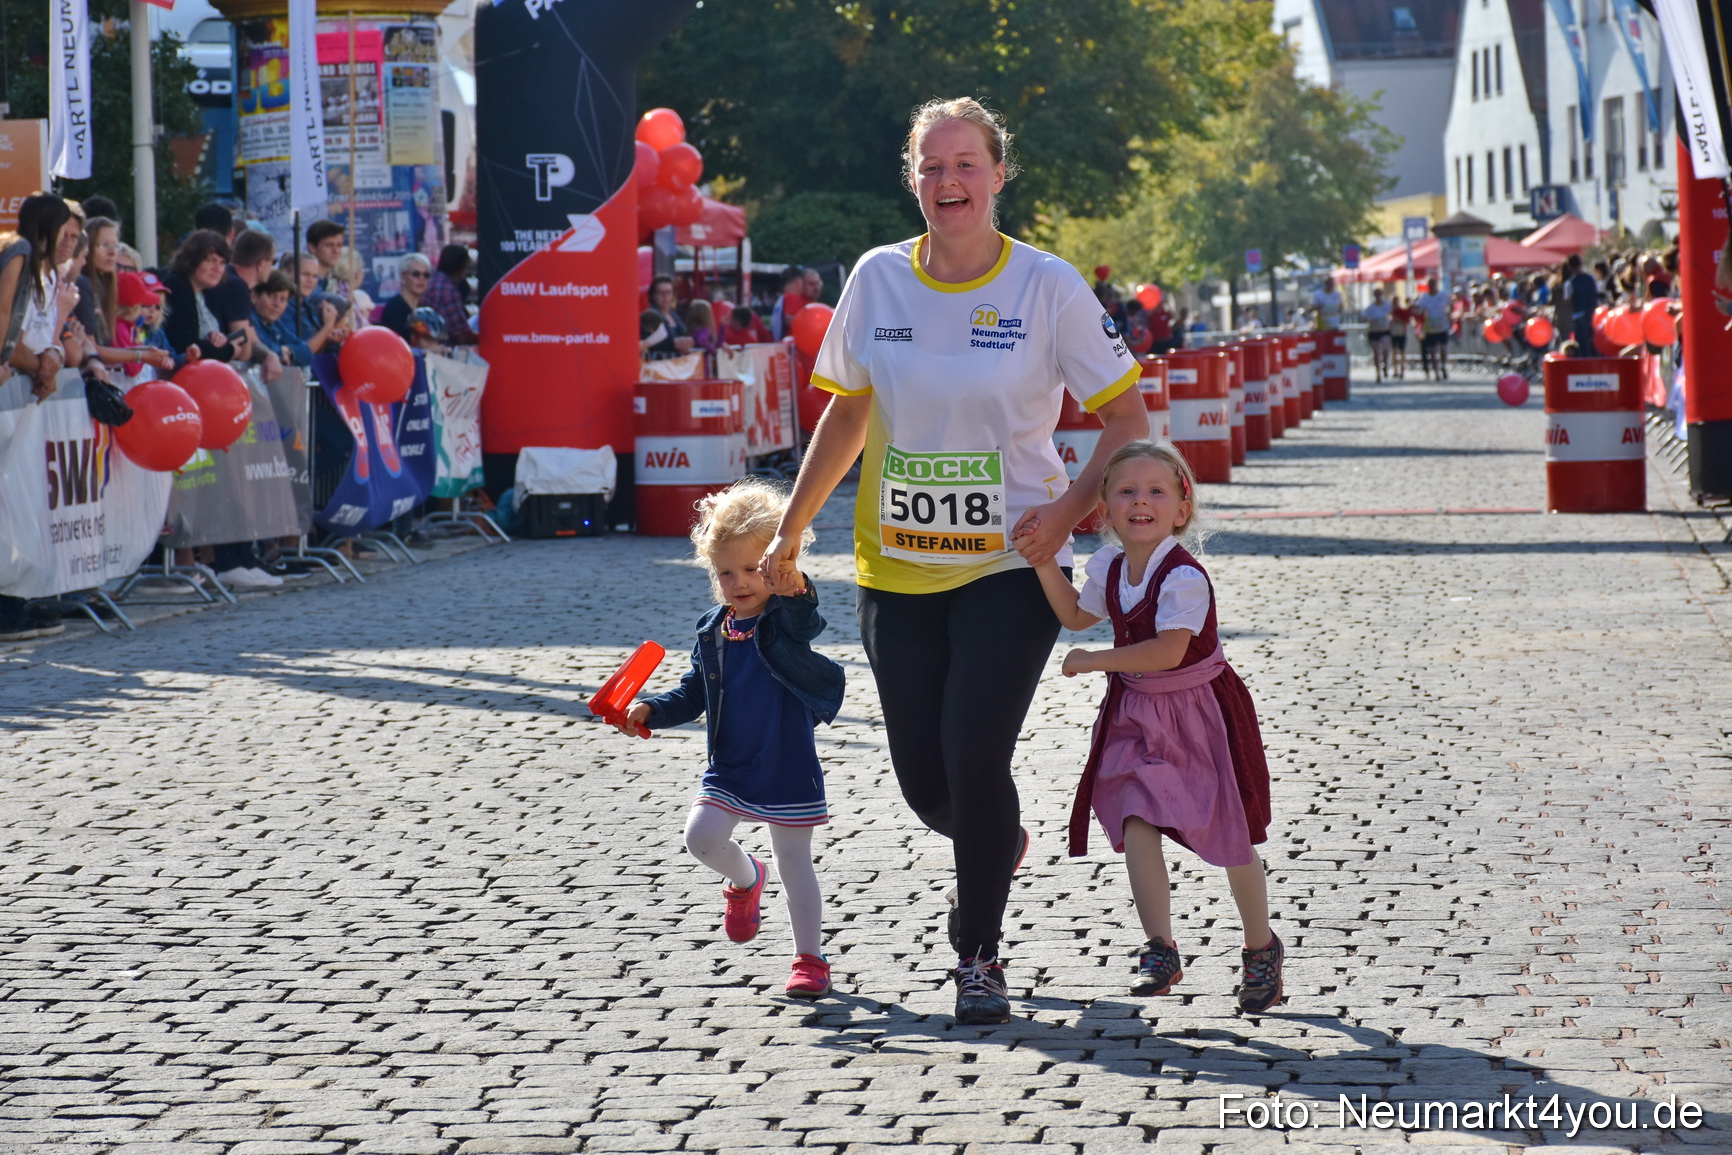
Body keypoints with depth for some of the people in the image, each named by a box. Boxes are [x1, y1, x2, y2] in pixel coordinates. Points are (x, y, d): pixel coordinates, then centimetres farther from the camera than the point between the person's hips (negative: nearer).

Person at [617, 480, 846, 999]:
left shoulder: (787, 620, -11)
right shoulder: (713, 630, 4)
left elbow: (806, 619, -37)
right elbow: (694, 694, 14)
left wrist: (795, 584, -58)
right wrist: (651, 711, -1)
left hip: (787, 767, -4)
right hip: (728, 766, 5)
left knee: (793, 860, 2)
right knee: (701, 834, -11)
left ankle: (810, 958, 15)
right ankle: (745, 880, 22)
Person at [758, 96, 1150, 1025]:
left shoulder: (1047, 286, -7)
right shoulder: (878, 280, 2)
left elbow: (1126, 418, -1)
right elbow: (847, 412, 16)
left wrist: (1069, 509, -16)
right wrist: (790, 530, 16)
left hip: (1010, 566, -3)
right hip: (895, 568, 3)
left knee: (974, 758, -14)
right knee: (923, 781, 3)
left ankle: (978, 955, 4)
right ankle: (996, 847, 38)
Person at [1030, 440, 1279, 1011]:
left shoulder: (1184, 576, -23)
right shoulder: (1110, 566, 0)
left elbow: (1168, 650, -30)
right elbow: (1076, 615, 18)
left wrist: (1094, 661, -23)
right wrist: (1044, 559, 7)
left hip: (1196, 711, -6)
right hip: (1138, 714, 6)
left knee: (1230, 837, 5)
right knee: (1136, 826, -10)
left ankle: (1261, 947, 24)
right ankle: (1160, 950, -3)